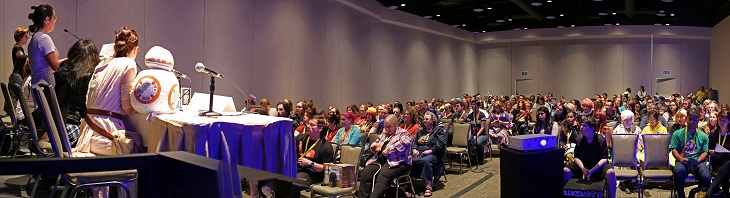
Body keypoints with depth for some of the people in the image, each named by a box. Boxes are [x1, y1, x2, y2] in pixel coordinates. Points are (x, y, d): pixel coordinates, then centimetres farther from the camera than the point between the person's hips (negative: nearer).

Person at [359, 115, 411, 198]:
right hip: (380, 160, 6)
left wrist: (388, 150, -20)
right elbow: (373, 145, 33)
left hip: (397, 161, -6)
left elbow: (405, 142, -21)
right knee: (365, 174, -21)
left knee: (383, 177, -35)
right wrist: (375, 146, 7)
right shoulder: (384, 133, 23)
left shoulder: (403, 133, 2)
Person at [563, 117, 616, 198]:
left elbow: (604, 159, -13)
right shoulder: (579, 139, 0)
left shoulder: (600, 140, -9)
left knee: (610, 173, -34)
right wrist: (583, 169, -20)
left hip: (598, 165, -3)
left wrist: (592, 170, -26)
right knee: (564, 171, -20)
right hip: (583, 165, 3)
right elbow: (577, 157, 0)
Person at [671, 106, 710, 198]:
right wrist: (681, 159, -15)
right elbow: (674, 150, 6)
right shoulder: (678, 133, 13)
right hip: (682, 161, -1)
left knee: (706, 177, -31)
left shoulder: (703, 136, 19)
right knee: (679, 171, -38)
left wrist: (698, 161, -11)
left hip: (698, 162, 2)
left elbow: (705, 152, 11)